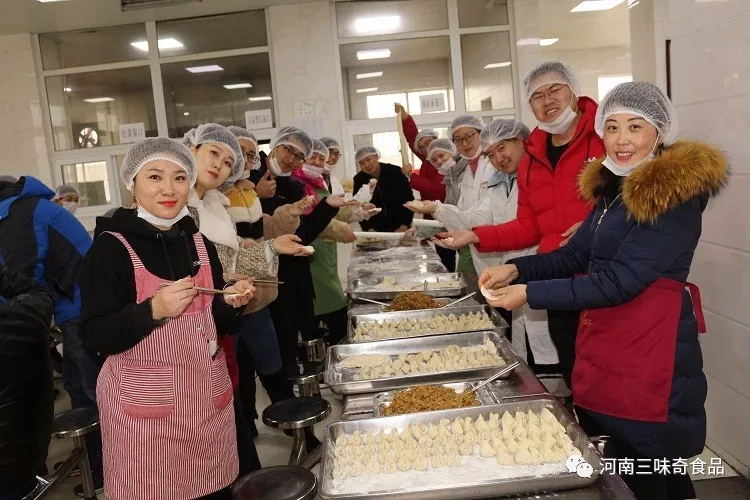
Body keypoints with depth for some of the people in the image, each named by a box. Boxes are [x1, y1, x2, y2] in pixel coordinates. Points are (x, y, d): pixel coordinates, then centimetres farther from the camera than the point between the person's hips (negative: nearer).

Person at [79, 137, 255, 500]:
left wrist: (230, 302, -7)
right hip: (145, 403, -4)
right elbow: (95, 337, -12)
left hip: (207, 395, 5)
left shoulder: (199, 242, 6)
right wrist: (154, 309, -26)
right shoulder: (111, 246, -9)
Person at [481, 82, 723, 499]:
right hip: (605, 343, 8)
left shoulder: (675, 194, -17)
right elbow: (576, 254, 11)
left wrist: (530, 293, -21)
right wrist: (516, 269, -4)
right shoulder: (613, 186, 9)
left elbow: (620, 281, -22)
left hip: (649, 349, -8)